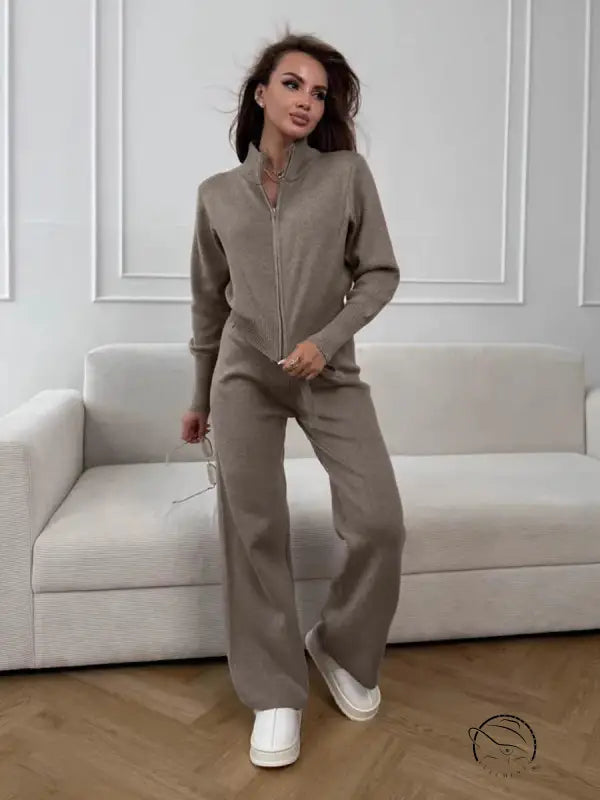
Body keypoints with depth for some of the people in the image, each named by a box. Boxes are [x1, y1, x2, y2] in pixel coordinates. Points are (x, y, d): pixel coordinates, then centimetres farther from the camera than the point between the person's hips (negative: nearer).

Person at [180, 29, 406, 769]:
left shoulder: (347, 174, 2)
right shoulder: (217, 194, 7)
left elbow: (380, 273, 3)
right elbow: (208, 301, 14)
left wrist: (328, 338, -14)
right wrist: (200, 396, 17)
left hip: (330, 374, 0)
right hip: (244, 375, 1)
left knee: (380, 523, -9)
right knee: (253, 535, -2)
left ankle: (340, 648, 21)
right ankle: (275, 694, 17)